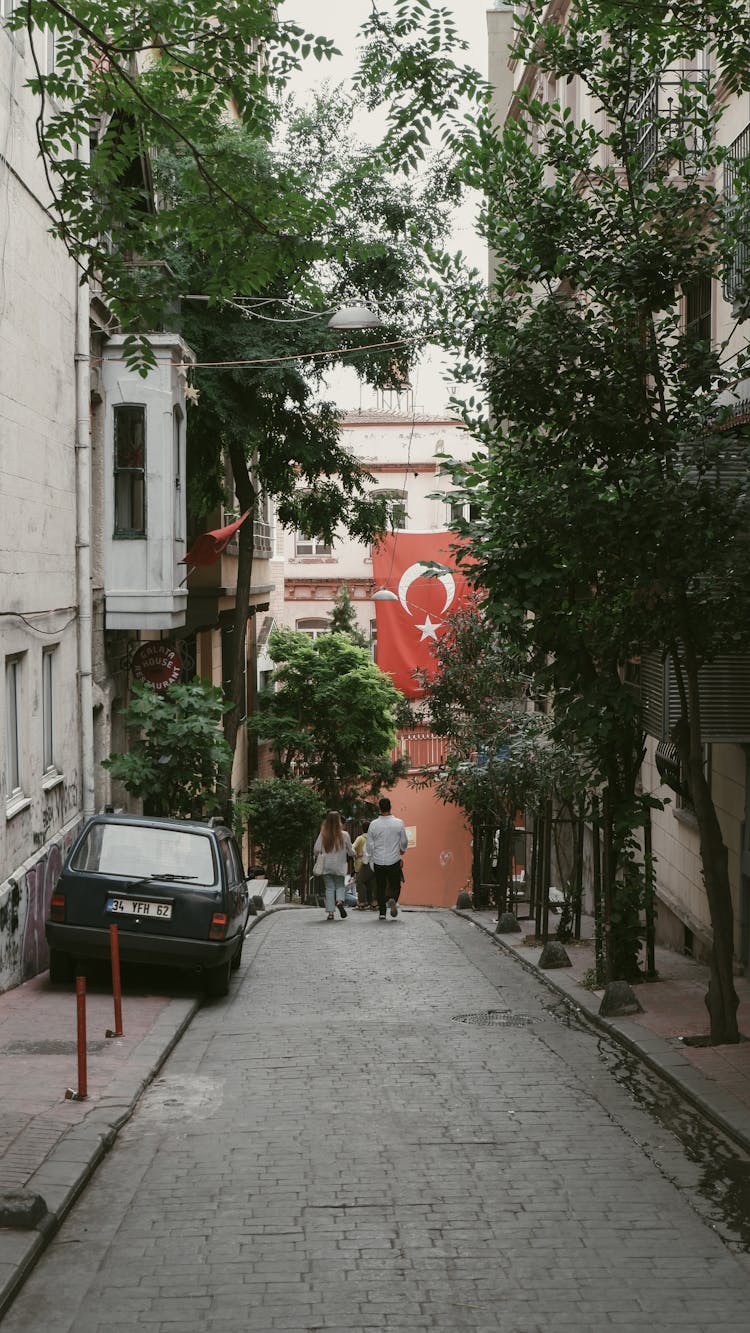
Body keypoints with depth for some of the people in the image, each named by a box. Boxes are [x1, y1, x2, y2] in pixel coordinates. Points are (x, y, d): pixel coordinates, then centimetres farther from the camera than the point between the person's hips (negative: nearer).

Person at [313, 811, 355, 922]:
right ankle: (340, 901, -14)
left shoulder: (323, 835, -7)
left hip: (326, 867, 0)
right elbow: (351, 852, 2)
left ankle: (330, 912, -1)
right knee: (340, 886, 15)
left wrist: (320, 856, 15)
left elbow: (316, 850, -7)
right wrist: (353, 852, 25)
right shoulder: (344, 835, -7)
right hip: (339, 867, 0)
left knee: (329, 888, 7)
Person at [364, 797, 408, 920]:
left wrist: (371, 861, 15)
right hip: (394, 861, -1)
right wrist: (402, 850, 26)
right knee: (395, 885, 10)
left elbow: (369, 845, 1)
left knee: (381, 888, 11)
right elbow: (404, 841, 4)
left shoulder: (373, 824, -5)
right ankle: (392, 899, -21)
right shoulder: (399, 823, -7)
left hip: (378, 861, 1)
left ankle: (382, 913, 8)